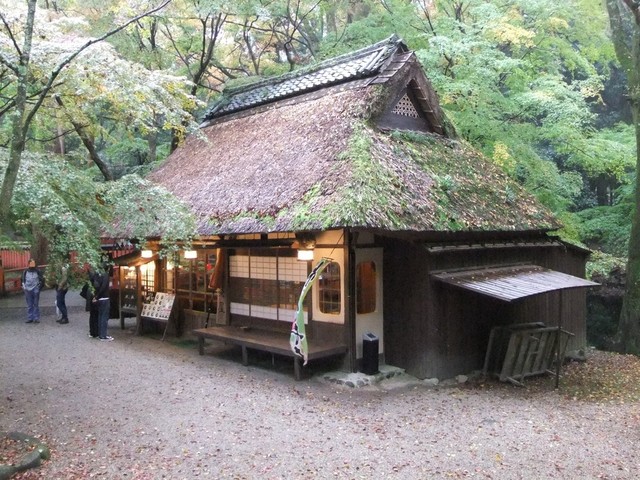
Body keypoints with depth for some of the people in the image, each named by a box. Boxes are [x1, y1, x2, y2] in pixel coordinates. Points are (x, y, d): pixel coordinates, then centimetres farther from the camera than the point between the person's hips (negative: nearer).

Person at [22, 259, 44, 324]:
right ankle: (30, 318, 12)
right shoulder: (25, 272, 7)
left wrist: (39, 287, -3)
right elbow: (23, 280, 18)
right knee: (29, 305, 7)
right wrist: (24, 286, 6)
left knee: (36, 305, 2)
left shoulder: (38, 271, 0)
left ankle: (36, 318, 5)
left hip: (35, 290, -3)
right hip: (28, 290, 3)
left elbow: (42, 279, 4)